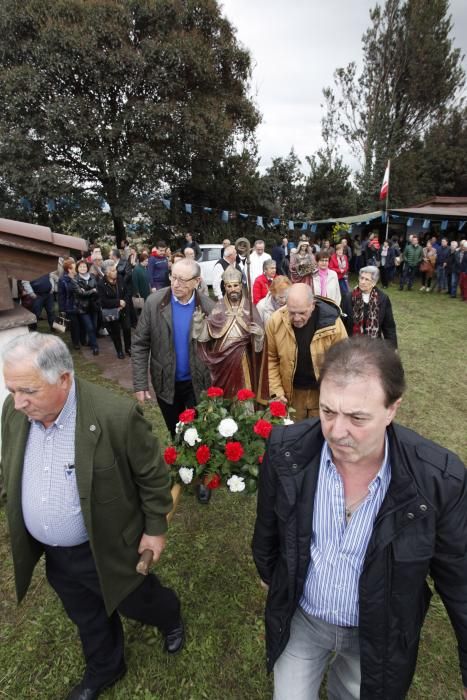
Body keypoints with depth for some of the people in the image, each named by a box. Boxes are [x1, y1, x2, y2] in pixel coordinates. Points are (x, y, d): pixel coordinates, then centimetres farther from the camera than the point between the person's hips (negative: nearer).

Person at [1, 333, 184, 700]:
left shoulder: (116, 414, -32)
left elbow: (153, 475, -18)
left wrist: (155, 529, -9)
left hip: (105, 548, -5)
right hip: (51, 553, 5)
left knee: (136, 601, 22)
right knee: (87, 618, 28)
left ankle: (171, 618, 57)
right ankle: (104, 669, 58)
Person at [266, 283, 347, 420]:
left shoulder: (332, 323, -20)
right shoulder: (276, 321, -15)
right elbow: (271, 359, -3)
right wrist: (276, 391, -6)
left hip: (324, 392, -1)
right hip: (292, 392, 2)